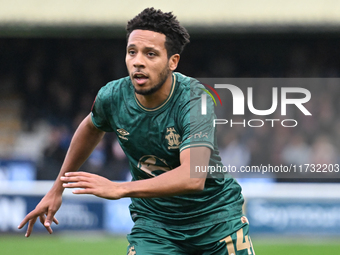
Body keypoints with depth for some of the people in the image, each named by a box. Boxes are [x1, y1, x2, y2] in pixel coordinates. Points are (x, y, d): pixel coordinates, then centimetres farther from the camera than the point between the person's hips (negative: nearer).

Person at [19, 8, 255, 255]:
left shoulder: (195, 100, -27)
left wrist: (118, 189, -48)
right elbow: (91, 128, 15)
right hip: (153, 223, 2)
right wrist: (57, 188, 21)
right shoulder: (112, 97, -12)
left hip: (217, 218, -2)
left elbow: (193, 177, -41)